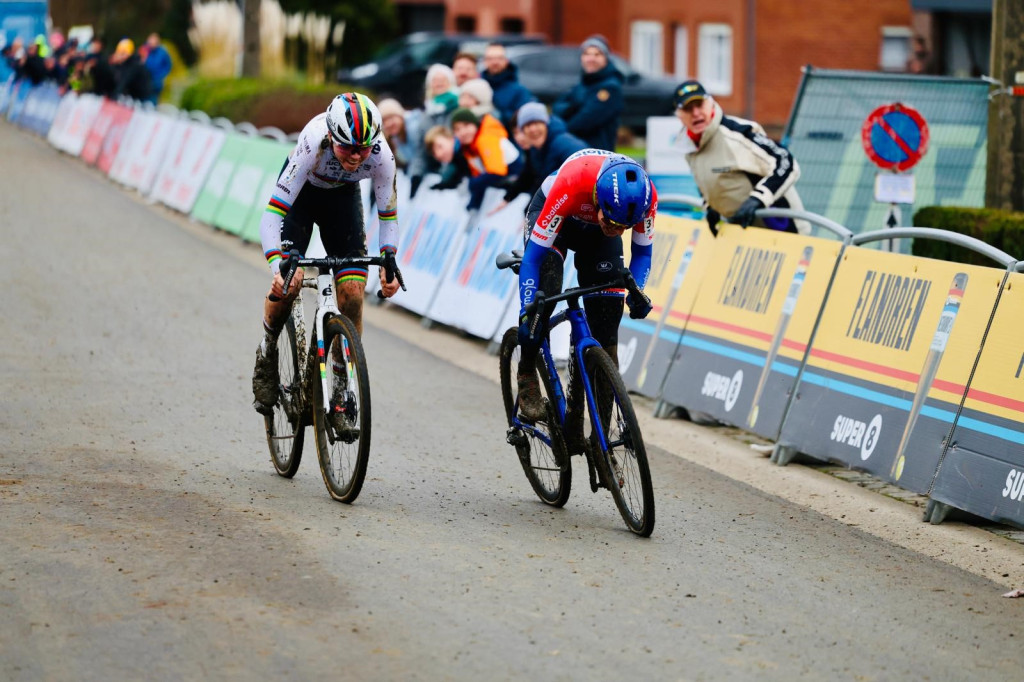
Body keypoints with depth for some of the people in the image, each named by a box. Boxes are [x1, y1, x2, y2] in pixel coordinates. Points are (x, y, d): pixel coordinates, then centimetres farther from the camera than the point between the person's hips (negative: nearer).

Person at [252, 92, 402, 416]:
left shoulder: (381, 155, -32)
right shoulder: (313, 143, -40)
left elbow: (388, 214, -15)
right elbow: (273, 211, -41)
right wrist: (277, 264, -53)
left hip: (343, 196, 2)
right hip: (301, 192, -2)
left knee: (353, 291, -11)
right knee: (289, 279, -21)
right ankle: (267, 352, 7)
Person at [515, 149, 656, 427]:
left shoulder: (646, 196, -34)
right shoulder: (570, 186, -44)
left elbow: (642, 253, -16)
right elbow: (532, 257, -37)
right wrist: (526, 312, -43)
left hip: (595, 230, 3)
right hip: (553, 216, -3)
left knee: (607, 311, -10)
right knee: (544, 291, -30)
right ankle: (527, 376, -12)